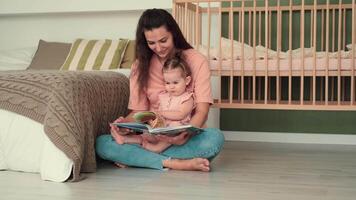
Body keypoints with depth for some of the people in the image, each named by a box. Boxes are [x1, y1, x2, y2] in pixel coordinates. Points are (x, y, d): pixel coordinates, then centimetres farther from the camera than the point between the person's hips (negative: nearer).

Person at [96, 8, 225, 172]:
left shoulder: (196, 61, -2)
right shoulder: (140, 66, 8)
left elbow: (202, 111, -9)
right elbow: (138, 110, 6)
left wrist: (185, 135, -30)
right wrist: (123, 123, -18)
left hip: (187, 135, -2)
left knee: (215, 137, -36)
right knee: (101, 144, -23)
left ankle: (136, 158, -24)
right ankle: (174, 163, -30)